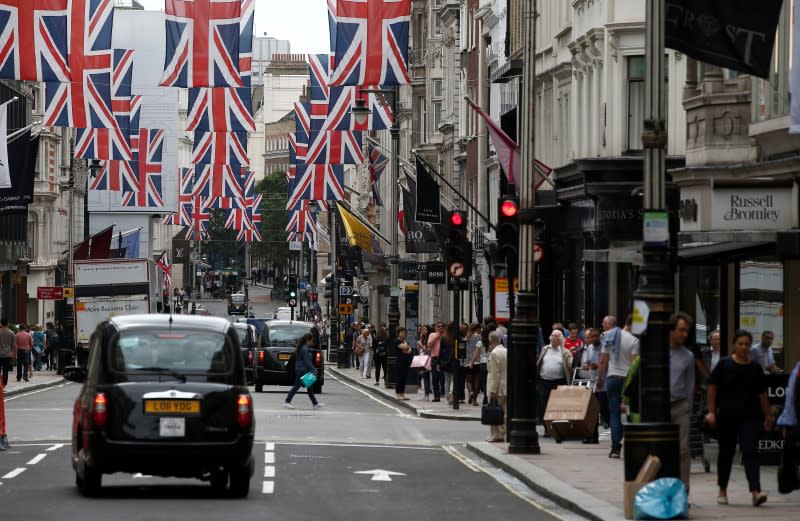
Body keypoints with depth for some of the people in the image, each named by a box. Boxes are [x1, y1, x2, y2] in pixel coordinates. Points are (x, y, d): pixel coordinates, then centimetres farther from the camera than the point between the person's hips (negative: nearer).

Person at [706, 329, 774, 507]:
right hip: (727, 417, 0)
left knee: (750, 452, -12)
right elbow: (712, 387, 1)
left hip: (750, 418, 0)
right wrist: (711, 412, -5)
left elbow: (762, 394, 12)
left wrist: (768, 416, 14)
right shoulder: (724, 364, 0)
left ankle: (756, 492, -22)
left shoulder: (755, 368, 5)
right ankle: (722, 490, 26)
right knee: (726, 452, 10)